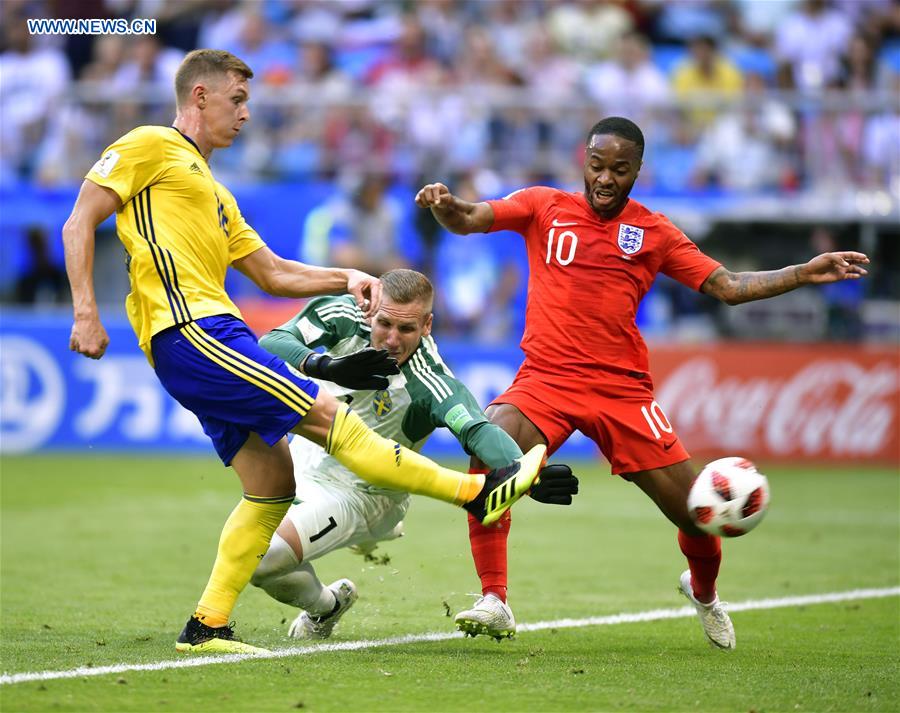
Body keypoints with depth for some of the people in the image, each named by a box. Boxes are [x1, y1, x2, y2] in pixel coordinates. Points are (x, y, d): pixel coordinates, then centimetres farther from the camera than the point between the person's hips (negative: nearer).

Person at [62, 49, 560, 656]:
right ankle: (480, 492, -8)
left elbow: (274, 273, 30)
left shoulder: (214, 192, 29)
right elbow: (79, 225, -5)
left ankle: (207, 627, 6)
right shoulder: (150, 147, 3)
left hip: (213, 336, 10)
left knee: (274, 482, 5)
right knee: (330, 417, -9)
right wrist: (86, 313, -16)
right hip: (189, 331, -10)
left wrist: (346, 279, 15)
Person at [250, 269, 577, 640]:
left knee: (260, 559, -19)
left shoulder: (429, 383, -33)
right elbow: (270, 344, -27)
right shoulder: (345, 316, -20)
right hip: (305, 459, 6)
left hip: (360, 495, -6)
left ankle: (325, 605, 14)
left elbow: (478, 430, -49)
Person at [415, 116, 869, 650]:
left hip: (622, 388, 1)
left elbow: (728, 287, 10)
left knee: (700, 518, 0)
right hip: (545, 380, -1)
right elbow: (467, 220, -4)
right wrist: (445, 204, -27)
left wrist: (805, 274, 0)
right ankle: (494, 600, -18)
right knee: (488, 457, -30)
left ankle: (703, 592, 35)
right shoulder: (545, 207, 6)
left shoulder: (654, 231, 9)